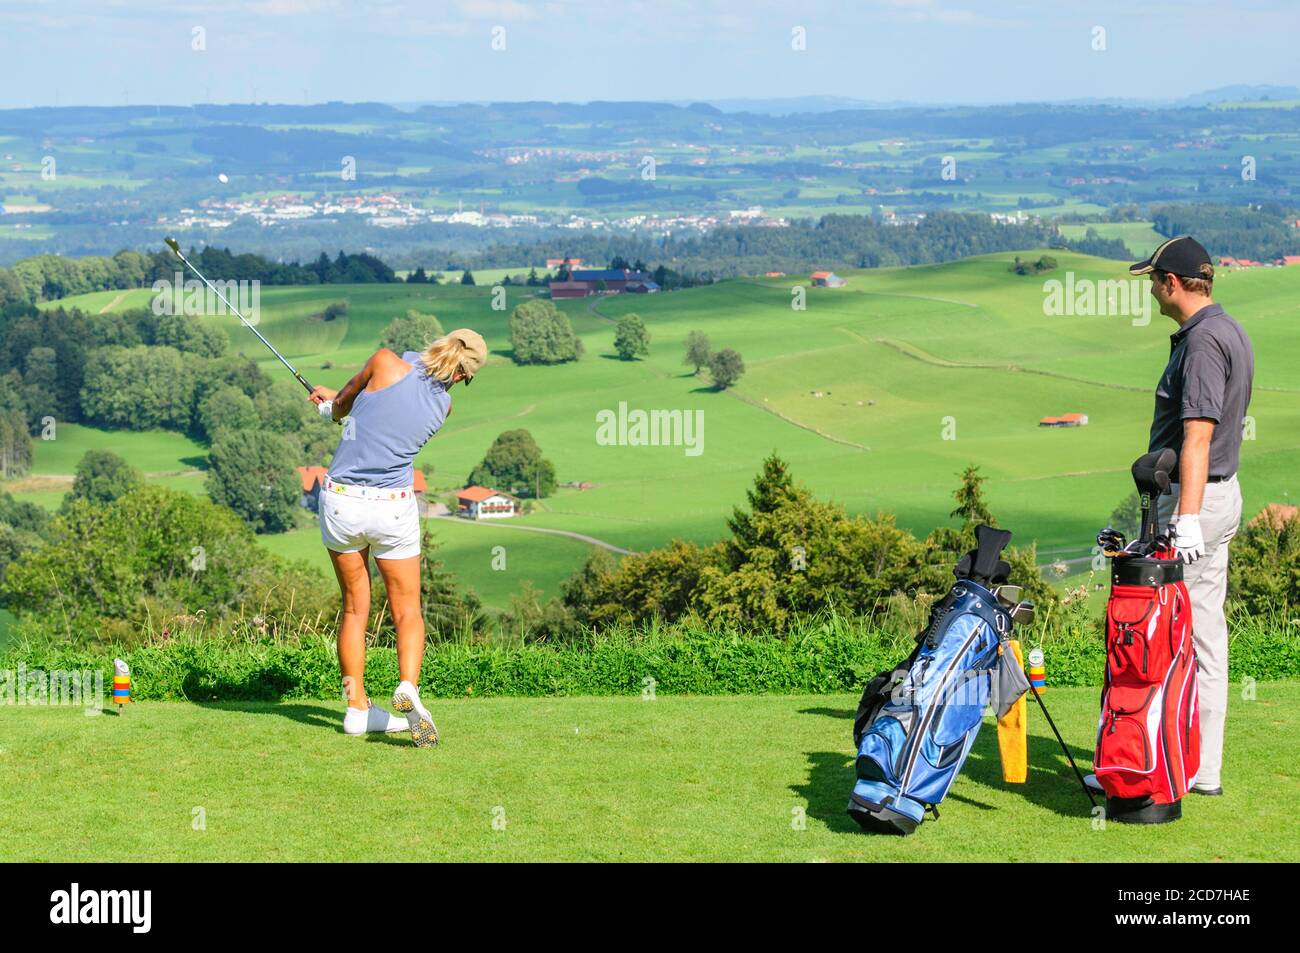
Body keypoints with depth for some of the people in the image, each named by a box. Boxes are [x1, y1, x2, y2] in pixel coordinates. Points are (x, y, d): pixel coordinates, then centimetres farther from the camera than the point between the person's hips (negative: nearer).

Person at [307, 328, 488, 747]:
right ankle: (408, 686, -15)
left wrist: (335, 403, 29)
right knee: (407, 610, 11)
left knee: (355, 607, 14)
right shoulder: (442, 405, 1)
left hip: (340, 503, 0)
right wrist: (337, 399, 30)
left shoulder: (387, 362, -11)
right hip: (393, 508, 0)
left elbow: (344, 399, 5)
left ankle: (357, 707, 13)